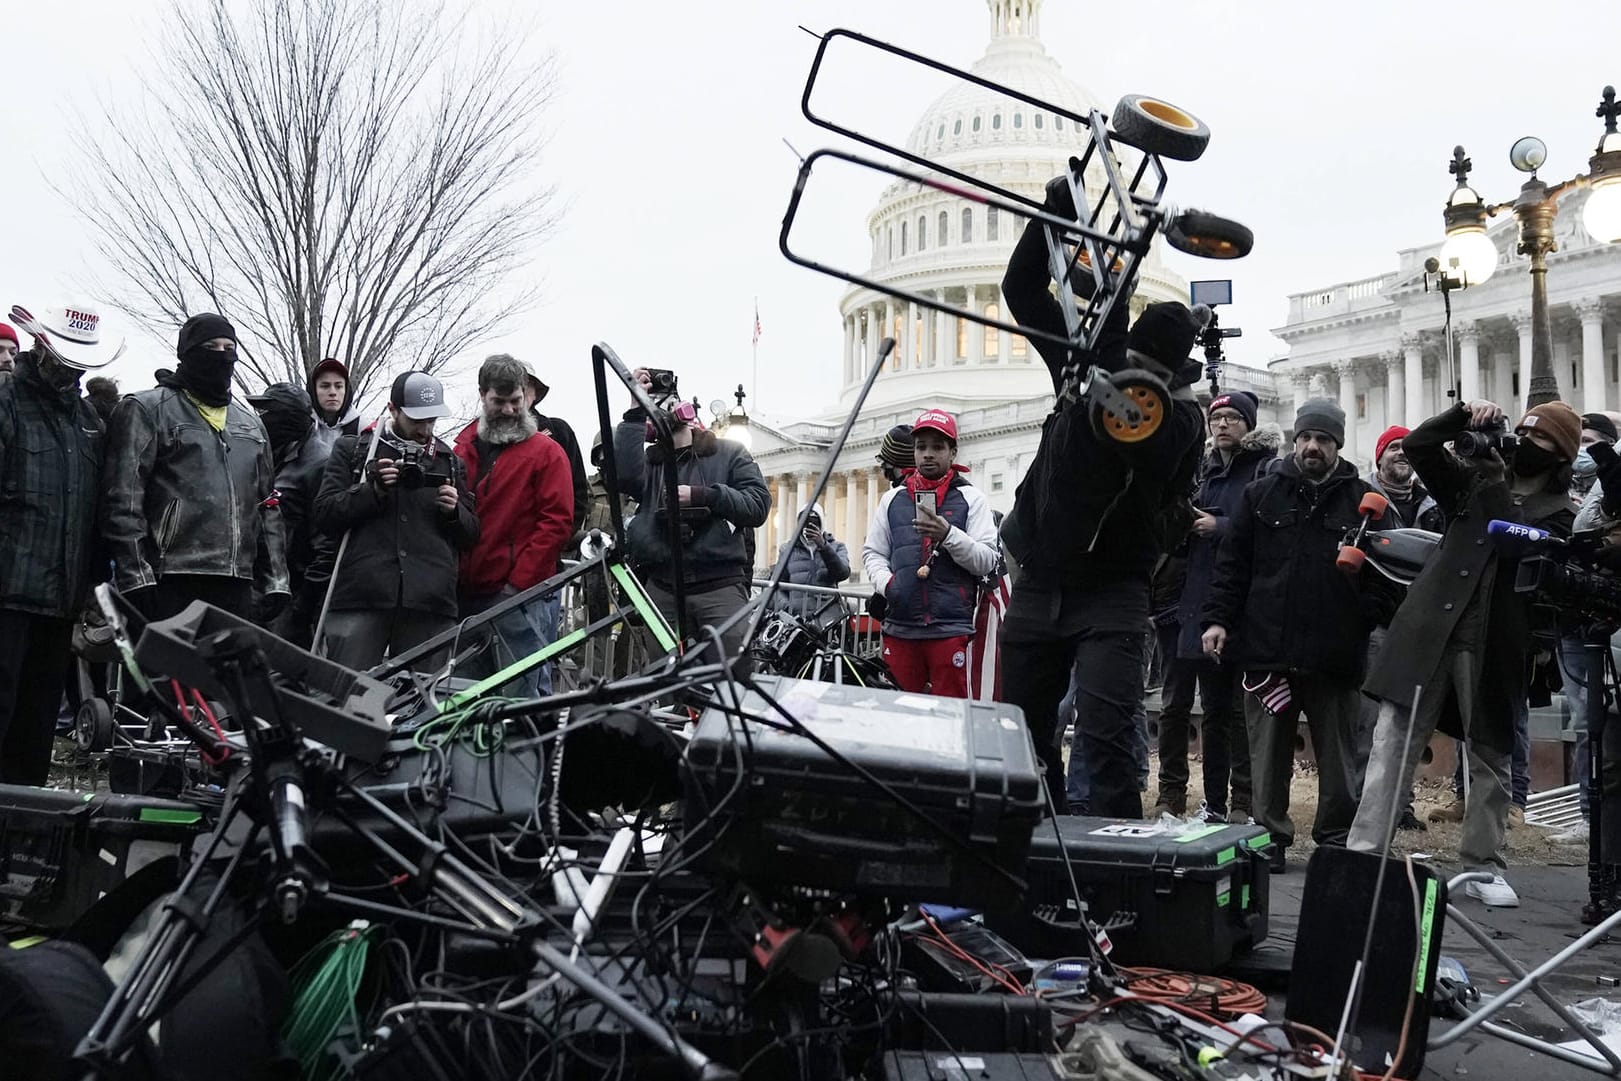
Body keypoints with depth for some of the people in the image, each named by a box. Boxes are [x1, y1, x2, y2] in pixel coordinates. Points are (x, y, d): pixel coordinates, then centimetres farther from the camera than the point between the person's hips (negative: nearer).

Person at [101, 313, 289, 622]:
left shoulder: (250, 423, 23)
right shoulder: (146, 410, 3)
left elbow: (267, 506, 23)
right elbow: (123, 501, -6)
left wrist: (275, 580, 14)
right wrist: (136, 578, -15)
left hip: (237, 587, 6)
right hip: (170, 586, -6)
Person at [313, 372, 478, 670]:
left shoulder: (450, 463, 21)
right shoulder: (352, 450, 14)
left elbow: (472, 535, 21)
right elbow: (324, 513, 5)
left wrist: (454, 511, 0)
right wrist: (374, 490, -9)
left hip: (430, 604, 2)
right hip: (360, 599, -2)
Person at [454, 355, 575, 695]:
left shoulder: (546, 452, 0)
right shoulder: (462, 450, 14)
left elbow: (557, 522, -8)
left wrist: (518, 583, -13)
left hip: (522, 594, -5)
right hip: (467, 592, 5)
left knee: (526, 689, -7)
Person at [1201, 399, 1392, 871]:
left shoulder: (1362, 501, 6)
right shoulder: (1261, 495, 9)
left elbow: (1383, 574, 5)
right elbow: (1232, 563, 7)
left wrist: (1368, 620, -8)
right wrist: (1217, 618, -2)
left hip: (1335, 656, -1)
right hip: (1266, 650, 1)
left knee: (1338, 756, 8)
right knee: (1268, 753, 7)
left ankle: (1338, 840, 19)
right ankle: (1270, 836, 16)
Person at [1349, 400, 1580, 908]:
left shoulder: (1559, 514, 6)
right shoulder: (1473, 481, 14)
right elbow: (1418, 446, 9)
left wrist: (1495, 482, -12)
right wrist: (1465, 415, -2)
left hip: (1494, 643, -1)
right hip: (1430, 630, 2)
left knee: (1490, 756, 9)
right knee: (1394, 742, -4)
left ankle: (1483, 866, 21)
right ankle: (1364, 854, -5)